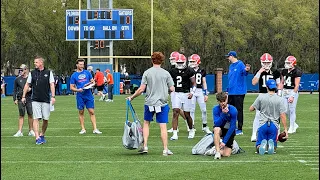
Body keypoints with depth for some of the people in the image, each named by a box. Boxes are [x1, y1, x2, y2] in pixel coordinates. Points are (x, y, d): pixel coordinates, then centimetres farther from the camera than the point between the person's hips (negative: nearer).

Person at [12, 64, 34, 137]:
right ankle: (20, 131, -3)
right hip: (20, 99, 0)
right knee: (21, 115, -2)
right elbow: (14, 90, 12)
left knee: (30, 115, 2)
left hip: (29, 98, 0)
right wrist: (15, 99, 3)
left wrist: (30, 89, -8)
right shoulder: (17, 79, 10)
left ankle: (31, 131, 11)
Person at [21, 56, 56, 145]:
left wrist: (53, 96, -9)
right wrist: (23, 96, 10)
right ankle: (37, 138, -14)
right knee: (36, 118, -10)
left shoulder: (48, 72, 4)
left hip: (46, 100, 0)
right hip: (35, 100, 0)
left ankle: (42, 135, 22)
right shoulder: (32, 73, 7)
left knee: (45, 119, 3)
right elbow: (27, 85, 14)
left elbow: (52, 85, 1)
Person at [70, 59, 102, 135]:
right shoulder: (74, 75, 3)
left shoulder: (87, 73, 9)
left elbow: (93, 81, 17)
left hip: (89, 95, 1)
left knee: (92, 112, -3)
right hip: (80, 96, -1)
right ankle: (83, 129, 12)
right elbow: (71, 87, 3)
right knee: (81, 112, 5)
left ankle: (95, 129, -4)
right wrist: (78, 90, -15)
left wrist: (92, 83, -7)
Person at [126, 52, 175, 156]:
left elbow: (141, 89, -5)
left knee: (146, 123, 17)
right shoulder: (166, 73, -2)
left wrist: (131, 97, 6)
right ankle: (165, 150, 0)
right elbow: (172, 89, -2)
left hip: (149, 103, 1)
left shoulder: (147, 73, -2)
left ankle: (145, 146, 12)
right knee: (163, 126, 0)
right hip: (162, 103, -1)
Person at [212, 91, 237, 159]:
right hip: (220, 129, 1)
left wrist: (224, 142, -23)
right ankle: (217, 151, -32)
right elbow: (216, 124, -25)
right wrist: (223, 114, -37)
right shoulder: (215, 109, -15)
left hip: (229, 131, -1)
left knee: (226, 154, -13)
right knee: (216, 129, -38)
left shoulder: (233, 110, -22)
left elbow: (232, 127, -20)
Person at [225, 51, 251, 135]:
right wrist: (228, 89, 19)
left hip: (239, 92, -9)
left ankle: (240, 129, 0)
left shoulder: (240, 64, -11)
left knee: (239, 110, -5)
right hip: (231, 92, 9)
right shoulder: (231, 66, 17)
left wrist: (246, 70, -52)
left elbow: (244, 73, -30)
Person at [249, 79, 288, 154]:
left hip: (263, 124, 0)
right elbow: (282, 115, -7)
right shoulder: (279, 99, -2)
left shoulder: (261, 97, 1)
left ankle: (262, 144, -26)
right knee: (273, 148, 11)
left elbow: (251, 109, 8)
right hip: (274, 125, 0)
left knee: (258, 147, 9)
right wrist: (285, 129, -3)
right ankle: (271, 144, -25)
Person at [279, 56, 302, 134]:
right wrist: (279, 92, 10)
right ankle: (294, 124, 26)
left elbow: (296, 85, -14)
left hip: (292, 92, -7)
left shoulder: (296, 72, -12)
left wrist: (292, 96, -18)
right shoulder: (284, 71, 9)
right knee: (286, 110, 8)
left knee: (292, 110, -2)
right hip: (285, 92, 7)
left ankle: (292, 128, 8)